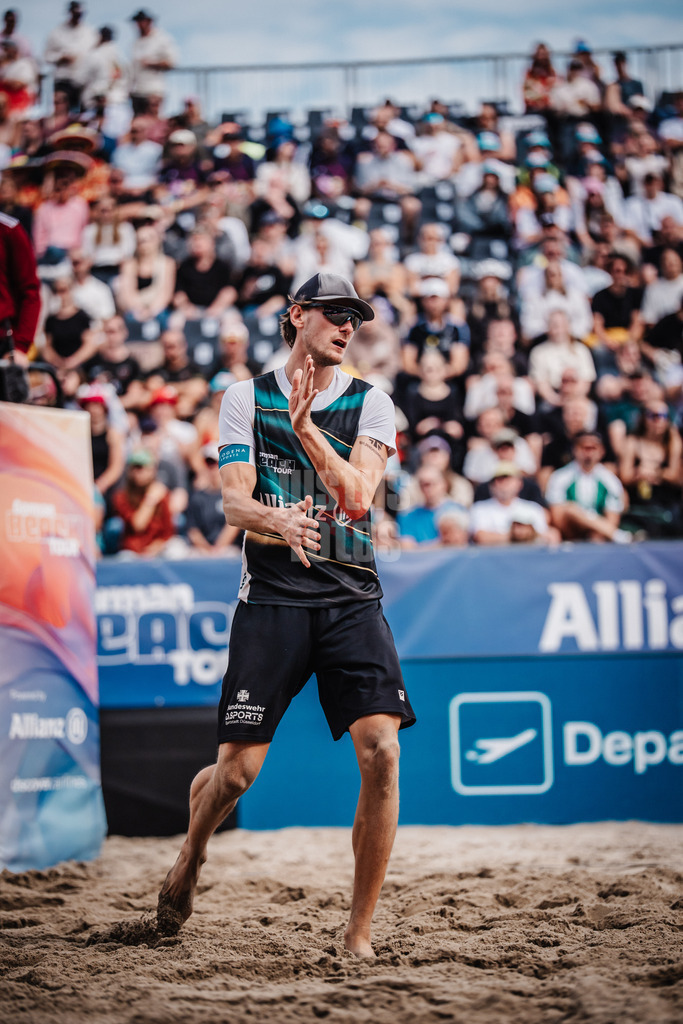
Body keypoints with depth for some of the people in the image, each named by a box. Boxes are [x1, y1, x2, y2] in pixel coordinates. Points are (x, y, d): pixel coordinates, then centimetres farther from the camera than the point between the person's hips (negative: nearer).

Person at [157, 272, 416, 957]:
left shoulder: (371, 404, 9)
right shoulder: (247, 398, 8)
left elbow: (357, 496, -6)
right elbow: (235, 502, -4)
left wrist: (306, 427, -17)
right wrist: (281, 523, -25)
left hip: (353, 598, 1)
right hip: (272, 596, -1)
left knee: (382, 751, -16)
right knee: (236, 770, -4)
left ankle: (359, 932, -5)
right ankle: (190, 856, 31)